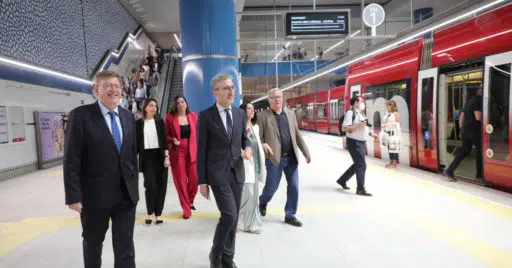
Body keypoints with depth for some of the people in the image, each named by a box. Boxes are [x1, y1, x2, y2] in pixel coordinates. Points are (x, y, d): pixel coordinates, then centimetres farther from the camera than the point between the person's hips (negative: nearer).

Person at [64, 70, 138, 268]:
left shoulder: (128, 116, 7)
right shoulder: (81, 115, -9)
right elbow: (71, 161, -12)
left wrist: (134, 185, 10)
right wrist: (73, 196, -15)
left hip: (126, 194, 4)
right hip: (94, 195, -3)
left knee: (125, 245, 8)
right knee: (93, 243, 19)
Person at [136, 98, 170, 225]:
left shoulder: (160, 121, 6)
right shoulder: (138, 123, 3)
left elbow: (164, 140, 2)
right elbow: (137, 142, 4)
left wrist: (166, 157, -6)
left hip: (160, 156, 1)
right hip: (146, 157, -1)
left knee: (160, 185, 1)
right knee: (151, 185, -8)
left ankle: (158, 213, 13)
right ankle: (150, 212, 12)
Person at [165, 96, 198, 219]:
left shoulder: (193, 116, 5)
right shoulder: (170, 117, -3)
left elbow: (196, 134, 9)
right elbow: (166, 135, 3)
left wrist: (198, 150, 4)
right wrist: (173, 140, -17)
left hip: (192, 151, 2)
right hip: (177, 152, -2)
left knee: (194, 179, 2)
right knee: (181, 180, 3)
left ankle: (190, 201, 32)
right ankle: (186, 209, 15)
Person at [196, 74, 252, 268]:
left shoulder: (240, 114, 9)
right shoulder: (206, 116, -6)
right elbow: (201, 150, -6)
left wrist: (248, 148, -5)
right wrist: (202, 181, -7)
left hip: (237, 173, 5)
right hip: (218, 174, -5)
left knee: (234, 218, 10)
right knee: (229, 215, -12)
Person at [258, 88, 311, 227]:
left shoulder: (290, 114, 11)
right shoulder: (263, 116, -2)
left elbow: (297, 135, 13)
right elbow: (258, 137, -6)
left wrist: (306, 151, 8)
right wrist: (263, 145, -26)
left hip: (291, 157, 4)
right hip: (274, 157, -4)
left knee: (294, 187, 5)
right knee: (271, 186, 7)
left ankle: (290, 215, 21)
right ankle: (262, 202, 39)